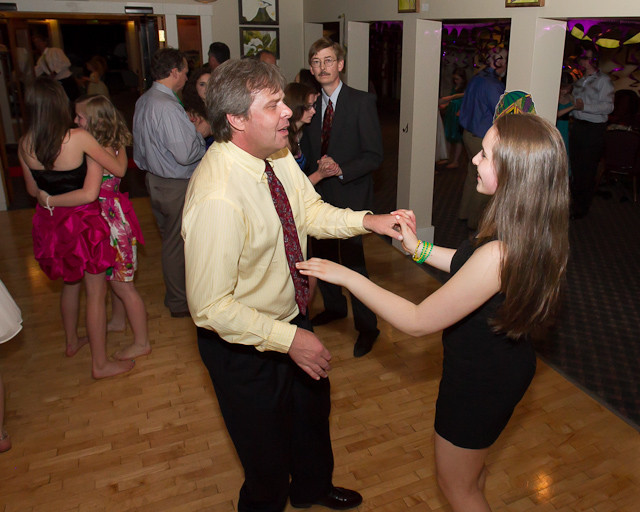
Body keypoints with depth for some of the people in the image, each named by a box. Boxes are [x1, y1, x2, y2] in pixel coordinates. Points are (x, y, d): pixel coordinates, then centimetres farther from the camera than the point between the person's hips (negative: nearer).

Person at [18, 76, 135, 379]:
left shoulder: (25, 145, -5)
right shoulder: (78, 138, -21)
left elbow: (32, 189, 8)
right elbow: (119, 169, -11)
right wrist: (119, 146, 9)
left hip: (50, 223, 6)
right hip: (81, 222, -6)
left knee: (70, 282, 27)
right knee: (96, 292, 6)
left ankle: (72, 342, 46)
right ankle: (100, 364, 17)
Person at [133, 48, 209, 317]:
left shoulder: (143, 101, 6)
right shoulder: (168, 107, -25)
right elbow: (185, 154, -28)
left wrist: (190, 129, 11)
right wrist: (201, 133, -10)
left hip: (155, 180, 9)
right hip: (176, 186, -9)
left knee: (170, 240, 21)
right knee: (177, 242, 5)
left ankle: (174, 293, 38)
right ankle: (179, 302, 22)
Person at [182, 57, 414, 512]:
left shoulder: (278, 156, -9)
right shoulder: (216, 197, -35)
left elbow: (311, 213, 3)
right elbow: (211, 307, -31)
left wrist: (367, 221, -13)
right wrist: (288, 339, -30)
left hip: (292, 316, 9)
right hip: (244, 345, -8)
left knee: (313, 407, 30)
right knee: (267, 445, 17)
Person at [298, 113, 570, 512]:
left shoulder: (497, 254, -38)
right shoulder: (534, 232, -10)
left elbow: (417, 322, -28)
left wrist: (348, 277, -21)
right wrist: (419, 248, 2)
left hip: (481, 381, -8)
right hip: (506, 364, 9)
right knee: (472, 467, 34)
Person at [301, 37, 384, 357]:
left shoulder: (362, 102, -8)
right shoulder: (310, 105, 9)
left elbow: (374, 156, -12)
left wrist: (340, 170, -23)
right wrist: (316, 170, 2)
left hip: (350, 198, -6)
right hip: (318, 196, 6)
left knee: (353, 264, -3)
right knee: (322, 257, 18)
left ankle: (367, 327, 15)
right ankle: (334, 307, 42)